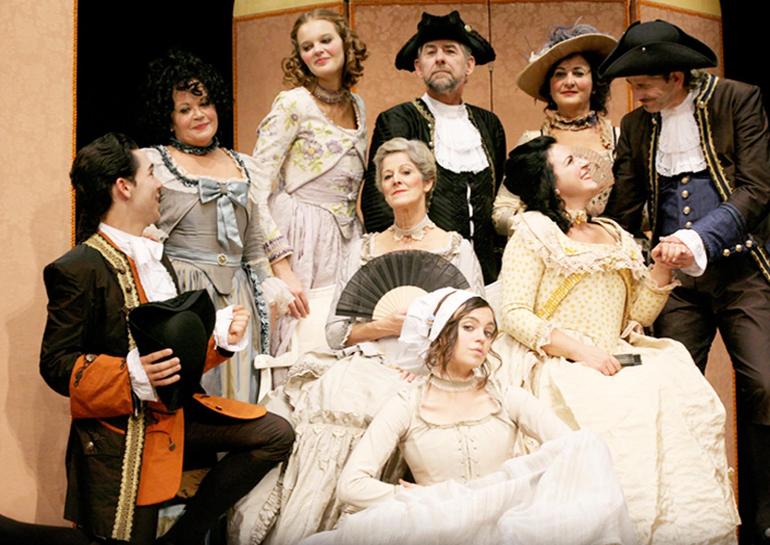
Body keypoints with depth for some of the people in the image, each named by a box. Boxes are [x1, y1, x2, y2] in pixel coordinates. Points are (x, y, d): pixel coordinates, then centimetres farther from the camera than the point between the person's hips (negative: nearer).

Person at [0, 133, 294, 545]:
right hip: (119, 432, -8)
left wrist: (220, 335, -3)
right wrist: (132, 376, -29)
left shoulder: (155, 257, 12)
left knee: (275, 434, 0)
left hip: (175, 412, 8)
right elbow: (56, 364, -14)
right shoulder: (76, 270, -15)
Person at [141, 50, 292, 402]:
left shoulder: (243, 167, 18)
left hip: (238, 300, 4)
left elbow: (259, 242, 20)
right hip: (180, 296, -4)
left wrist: (278, 286, 11)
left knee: (238, 392, 3)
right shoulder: (153, 162, 4)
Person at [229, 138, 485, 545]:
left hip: (416, 378, -3)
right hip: (359, 369, 3)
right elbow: (335, 331, 12)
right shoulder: (363, 249, 19)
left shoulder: (457, 249, 12)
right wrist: (385, 327, -6)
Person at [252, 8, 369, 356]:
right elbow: (257, 184, -14)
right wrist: (278, 256, -19)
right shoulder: (293, 103, -8)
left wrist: (360, 234, 16)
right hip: (302, 234, -6)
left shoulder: (356, 105, 11)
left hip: (347, 236, 6)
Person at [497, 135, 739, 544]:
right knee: (622, 407, -32)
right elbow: (515, 315, -7)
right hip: (560, 368, -5)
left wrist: (663, 266, 1)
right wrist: (582, 351, -17)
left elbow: (638, 314, 16)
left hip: (618, 362, 5)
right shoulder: (535, 232, 4)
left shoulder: (615, 235, 21)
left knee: (686, 399, -21)